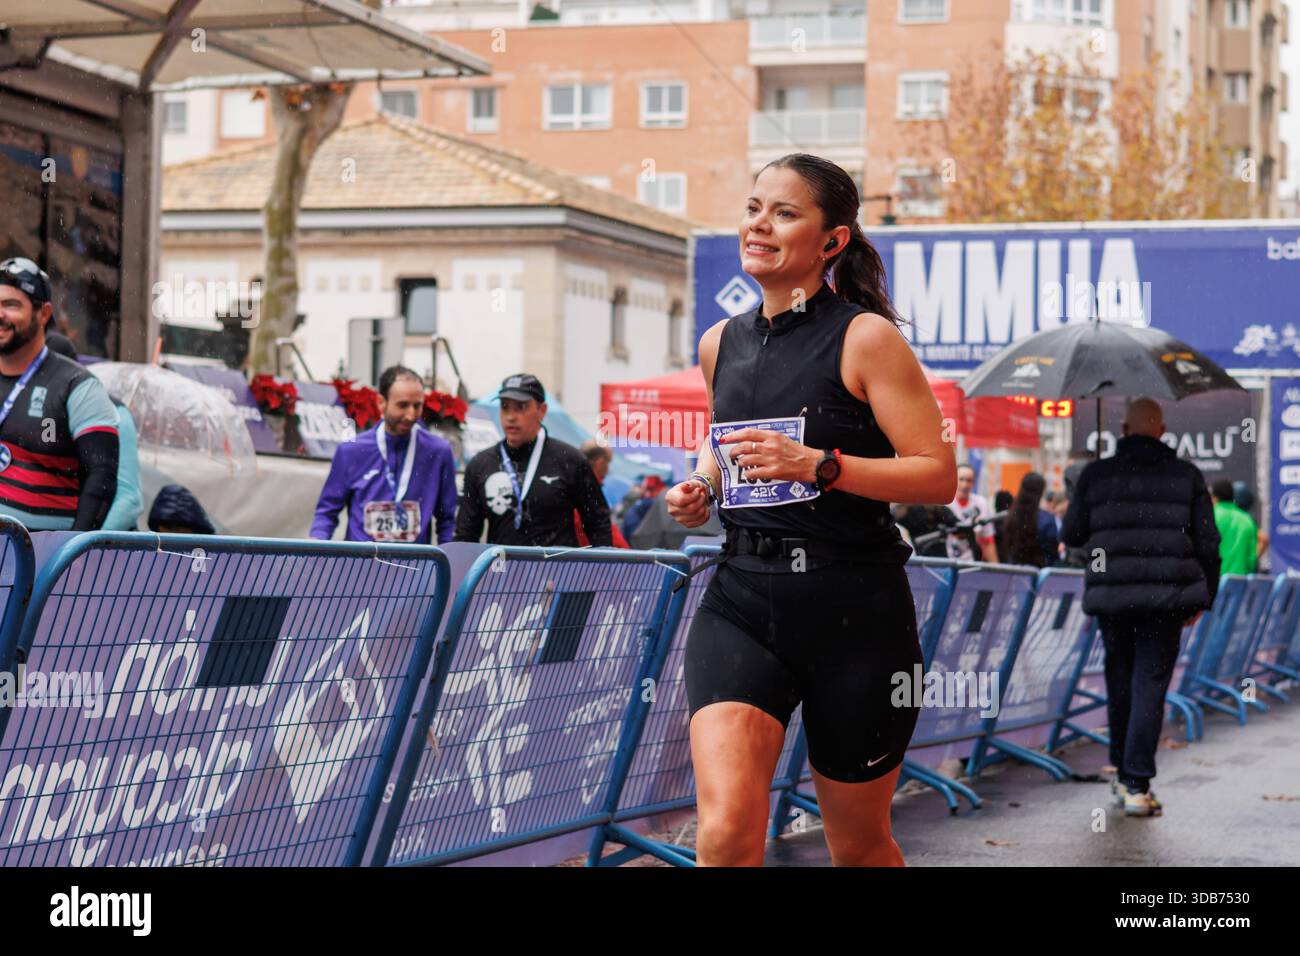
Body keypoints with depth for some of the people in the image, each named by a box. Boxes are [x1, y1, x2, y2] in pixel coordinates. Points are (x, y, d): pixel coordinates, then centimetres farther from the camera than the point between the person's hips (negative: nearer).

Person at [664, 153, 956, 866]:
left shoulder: (866, 338, -5)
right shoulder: (721, 344, 11)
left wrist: (817, 464, -20)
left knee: (858, 846, 12)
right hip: (741, 598, 3)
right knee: (725, 833, -20)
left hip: (853, 603, -3)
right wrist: (701, 487, 9)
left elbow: (938, 475, -9)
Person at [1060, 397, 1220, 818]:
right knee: (1151, 685, -1)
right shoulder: (1187, 476, 2)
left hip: (1111, 595, 1)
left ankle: (1123, 774, 25)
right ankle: (1137, 785, -9)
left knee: (1120, 682, 18)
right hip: (1166, 595, -1)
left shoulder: (1095, 475, 2)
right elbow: (1207, 542, 2)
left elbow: (1071, 534, 6)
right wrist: (1203, 597, 12)